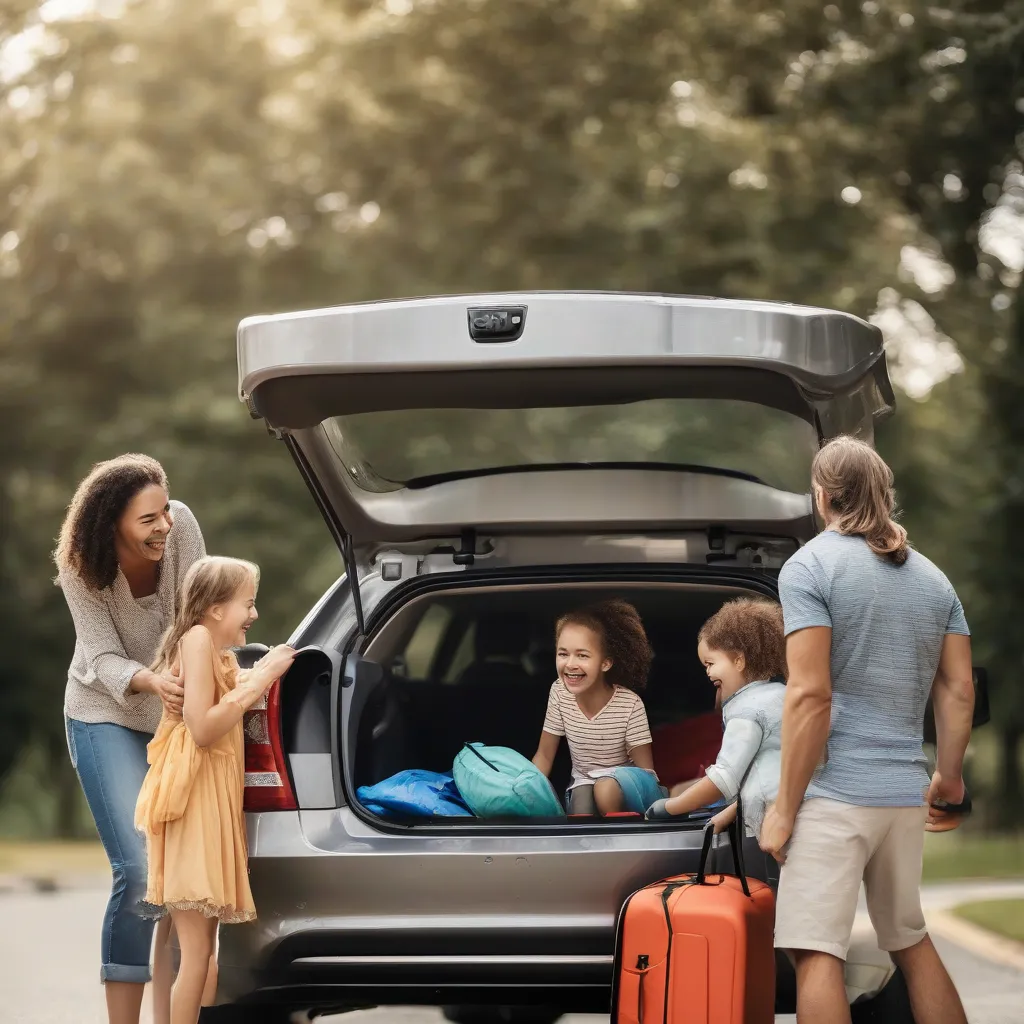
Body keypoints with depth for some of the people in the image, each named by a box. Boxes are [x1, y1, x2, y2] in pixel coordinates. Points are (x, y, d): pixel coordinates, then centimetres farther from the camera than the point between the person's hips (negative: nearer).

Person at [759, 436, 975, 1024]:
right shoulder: (933, 578, 12)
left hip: (837, 792, -7)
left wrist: (784, 809, -10)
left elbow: (811, 695, -14)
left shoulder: (810, 567, -6)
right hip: (905, 793, 7)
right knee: (913, 943, 19)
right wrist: (949, 776, 22)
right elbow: (959, 690, 9)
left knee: (817, 955, -7)